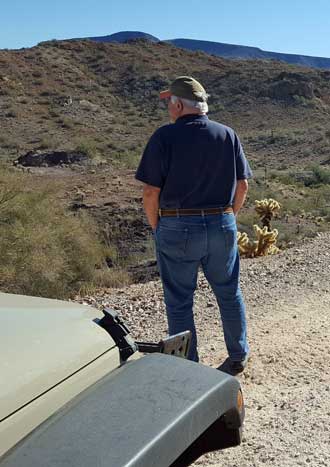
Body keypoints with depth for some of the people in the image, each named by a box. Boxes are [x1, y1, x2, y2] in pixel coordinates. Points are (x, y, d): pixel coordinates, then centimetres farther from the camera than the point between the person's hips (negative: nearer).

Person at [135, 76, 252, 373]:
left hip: (177, 228, -4)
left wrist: (155, 227, 3)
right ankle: (239, 356, 36)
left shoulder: (165, 137, -10)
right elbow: (242, 185, 5)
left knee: (180, 302, 11)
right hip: (223, 226, 4)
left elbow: (151, 191, -11)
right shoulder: (228, 135, 2)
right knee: (229, 294, 21)